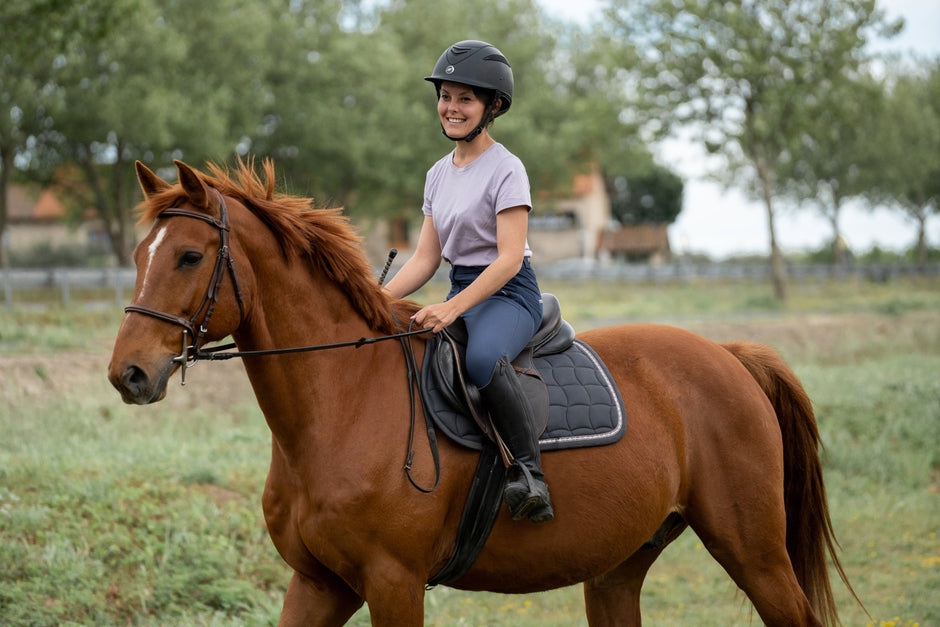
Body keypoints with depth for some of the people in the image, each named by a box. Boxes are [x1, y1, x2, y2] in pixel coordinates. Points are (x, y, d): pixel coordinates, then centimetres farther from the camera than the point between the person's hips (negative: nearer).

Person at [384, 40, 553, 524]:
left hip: (508, 294, -8)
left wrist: (453, 308, -28)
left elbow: (509, 260, -17)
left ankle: (530, 474, -35)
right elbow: (426, 258, 13)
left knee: (482, 357, -39)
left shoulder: (505, 170, -9)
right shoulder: (438, 175, 14)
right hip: (461, 294, 8)